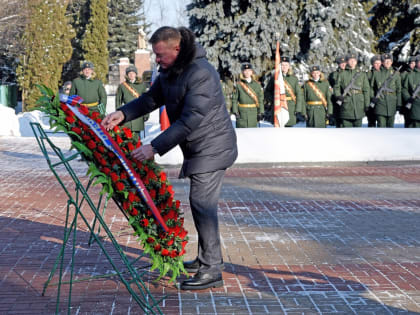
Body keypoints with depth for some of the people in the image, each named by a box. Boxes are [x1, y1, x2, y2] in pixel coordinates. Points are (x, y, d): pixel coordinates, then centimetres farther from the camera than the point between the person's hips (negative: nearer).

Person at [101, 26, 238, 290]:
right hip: (197, 148, 10)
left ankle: (212, 271, -7)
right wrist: (123, 114, -7)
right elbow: (152, 98, 10)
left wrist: (155, 147, -30)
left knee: (202, 204, -12)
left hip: (212, 147, -10)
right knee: (201, 204, 16)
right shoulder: (170, 72, 7)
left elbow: (189, 120, -30)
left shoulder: (200, 74, -26)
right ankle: (206, 259, 29)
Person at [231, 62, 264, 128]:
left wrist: (261, 112, 0)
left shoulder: (257, 84, 5)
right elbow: (234, 99, -1)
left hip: (253, 113, 2)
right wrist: (235, 112, -10)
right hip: (242, 113, -2)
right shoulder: (239, 85, 0)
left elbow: (260, 99, 6)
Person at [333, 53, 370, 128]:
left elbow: (366, 90, 6)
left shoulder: (362, 74, 7)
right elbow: (336, 87, 7)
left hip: (358, 104, 1)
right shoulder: (342, 74, 5)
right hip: (346, 105, -1)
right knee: (346, 126, 2)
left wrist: (366, 104, -1)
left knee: (358, 125, 5)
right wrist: (338, 96, -14)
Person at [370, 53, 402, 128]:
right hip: (380, 103, -1)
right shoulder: (376, 73, 4)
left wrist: (399, 104, 1)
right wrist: (372, 98, -1)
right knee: (381, 124, -6)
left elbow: (399, 90, 6)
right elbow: (371, 87, 11)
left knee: (390, 125, 8)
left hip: (392, 103, 1)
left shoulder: (396, 74, 6)